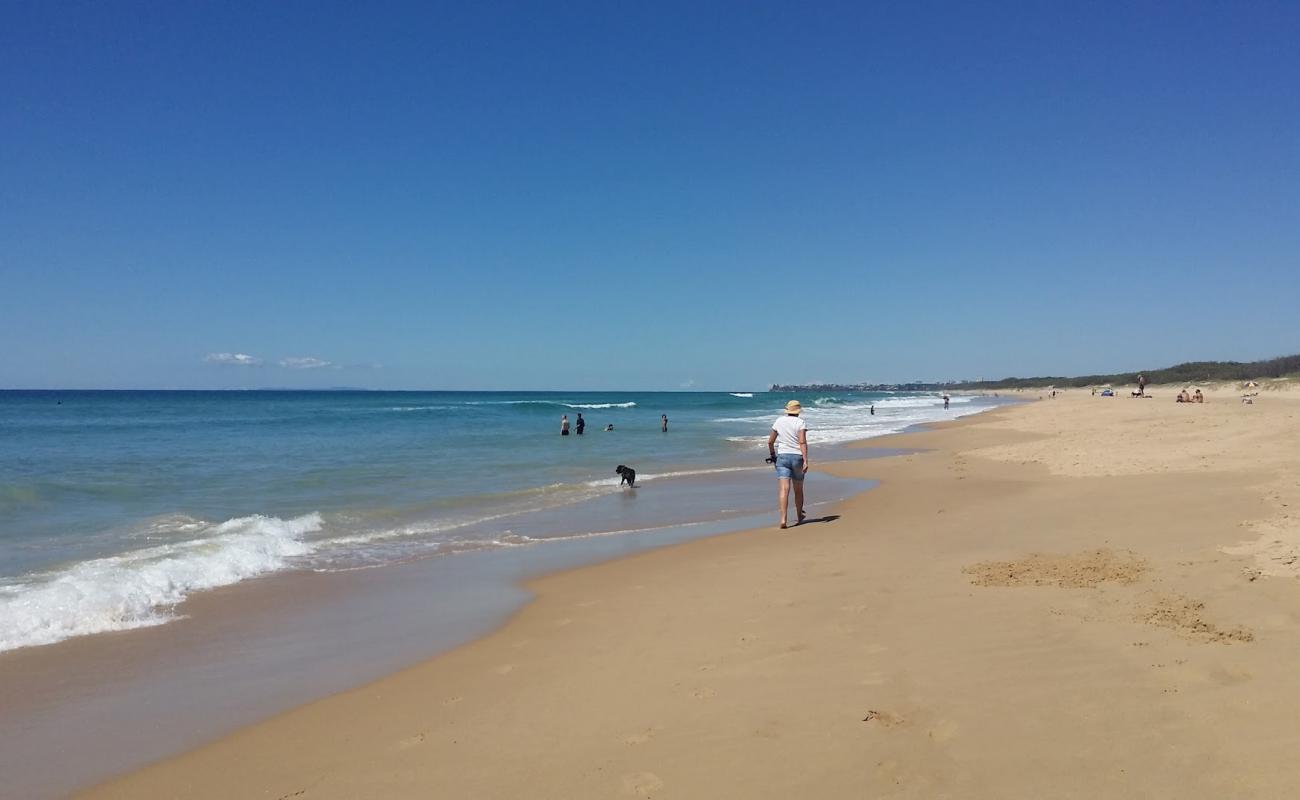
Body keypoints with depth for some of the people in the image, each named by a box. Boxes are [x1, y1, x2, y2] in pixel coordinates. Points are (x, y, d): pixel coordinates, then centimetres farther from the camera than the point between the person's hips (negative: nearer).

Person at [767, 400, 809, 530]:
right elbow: (803, 442, -16)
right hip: (797, 457, -1)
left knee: (784, 488, -10)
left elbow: (770, 441, 10)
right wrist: (806, 461, -19)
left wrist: (772, 455, 26)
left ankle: (783, 519, -25)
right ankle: (799, 516, 35)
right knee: (798, 489, 16)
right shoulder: (800, 423, -3)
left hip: (782, 456, 1)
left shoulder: (779, 421, 6)